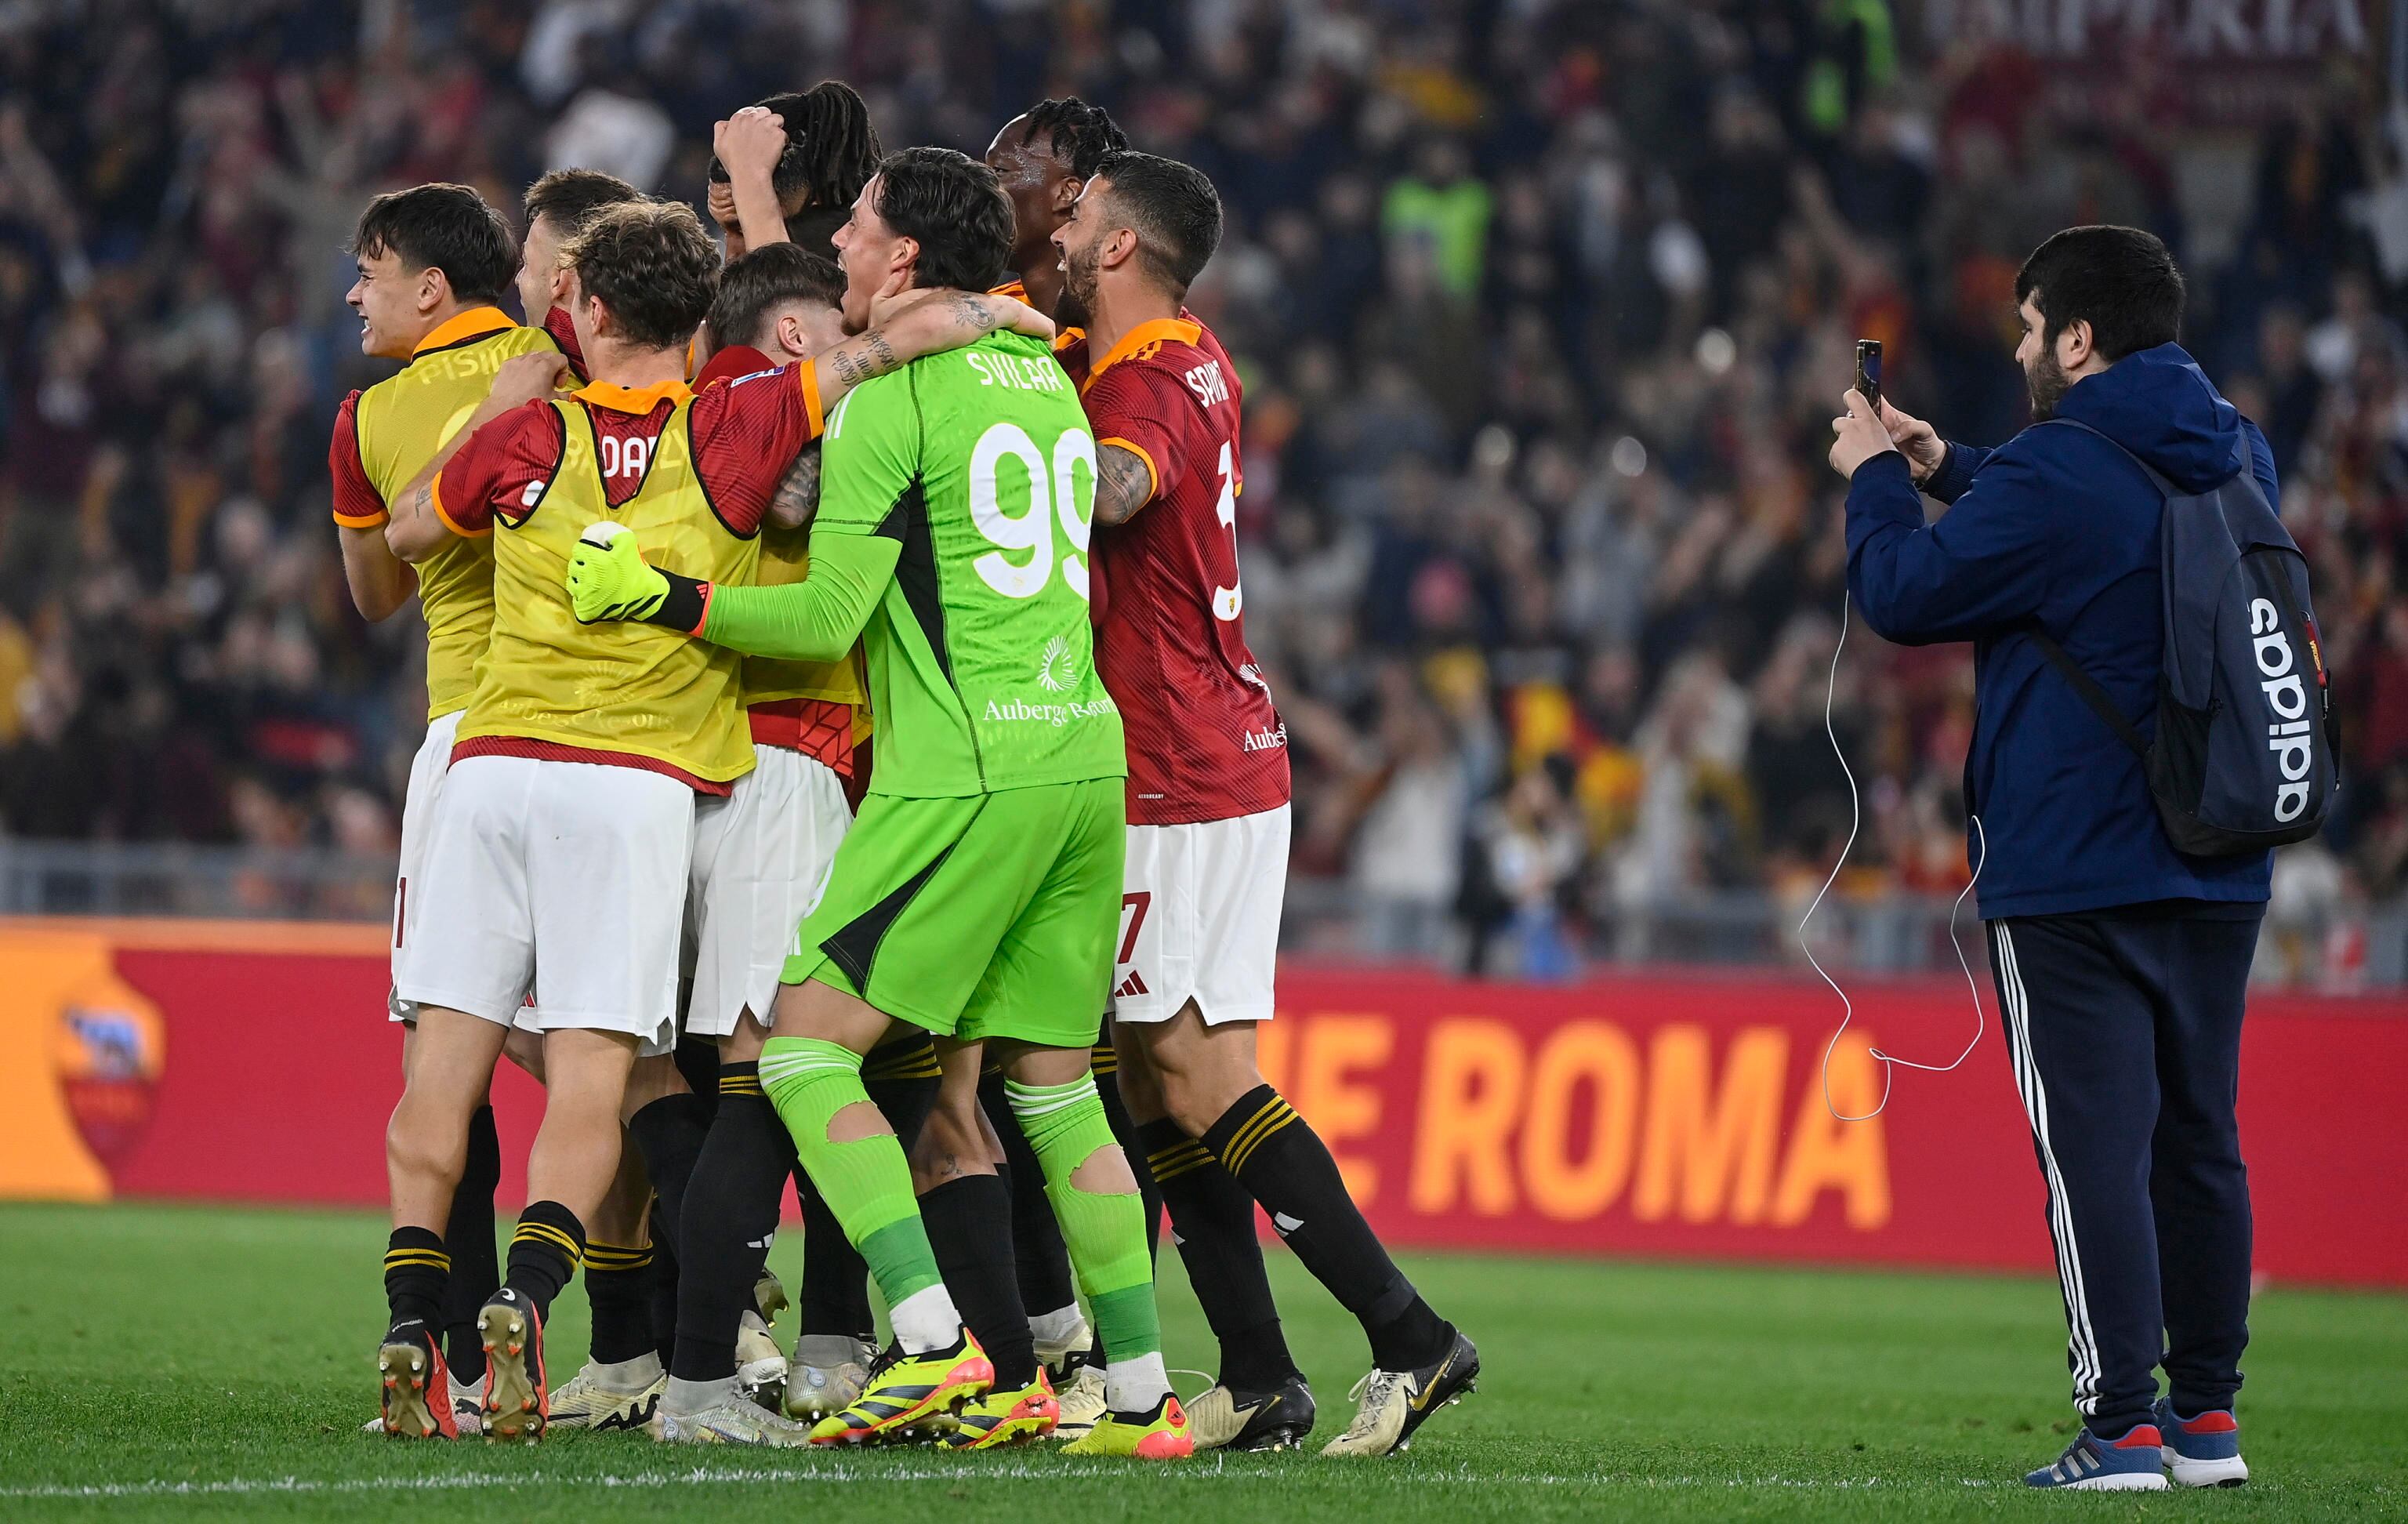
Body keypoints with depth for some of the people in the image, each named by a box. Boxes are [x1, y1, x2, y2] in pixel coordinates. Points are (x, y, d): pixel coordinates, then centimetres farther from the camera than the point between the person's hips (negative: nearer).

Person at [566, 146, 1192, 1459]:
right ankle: (1142, 1392, 10)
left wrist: (661, 597, -4)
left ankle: (935, 1346, -16)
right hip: (1084, 750, 8)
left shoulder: (887, 398, -7)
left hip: (966, 771, -8)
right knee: (1054, 1084, 13)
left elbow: (829, 615, -10)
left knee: (807, 1043, -4)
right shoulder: (1045, 377, 17)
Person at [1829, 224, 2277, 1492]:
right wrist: (1946, 471, 24)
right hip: (2221, 875, 7)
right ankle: (2207, 1415, 16)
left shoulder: (2058, 475, -15)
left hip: (2077, 879, -7)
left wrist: (1874, 481, 9)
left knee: (2095, 1148, -6)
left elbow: (1906, 596, -7)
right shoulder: (2236, 459, 10)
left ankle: (2122, 1429, -9)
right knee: (2198, 1142, 13)